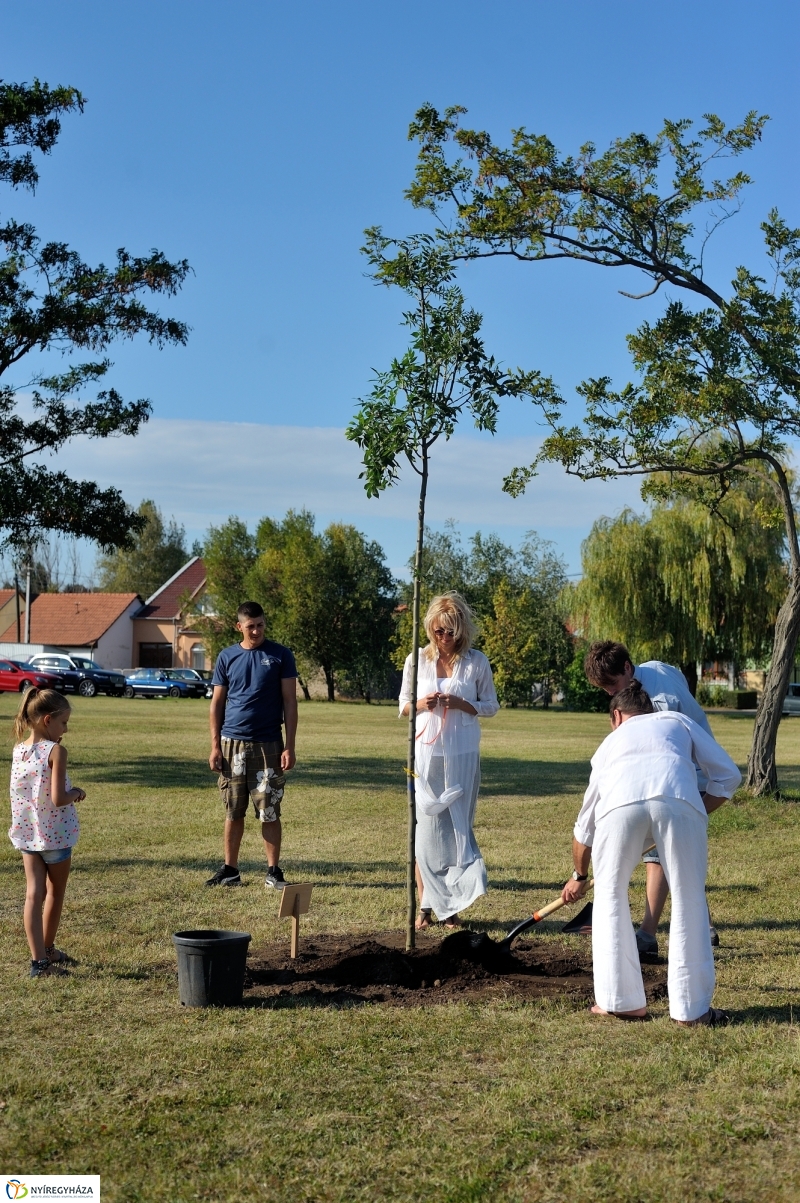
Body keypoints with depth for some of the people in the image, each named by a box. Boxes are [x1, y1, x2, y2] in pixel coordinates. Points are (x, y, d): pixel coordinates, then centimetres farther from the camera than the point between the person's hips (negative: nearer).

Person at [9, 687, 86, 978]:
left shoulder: (18, 750, 1)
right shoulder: (56, 751, -18)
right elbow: (58, 799, -23)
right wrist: (76, 793, -4)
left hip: (27, 833, 5)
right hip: (55, 834, -5)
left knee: (34, 894, 4)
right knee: (55, 894, 15)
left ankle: (38, 959, -2)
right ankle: (47, 951, 30)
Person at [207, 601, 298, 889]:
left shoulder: (280, 656, 1)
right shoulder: (227, 657, 7)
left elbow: (289, 702, 0)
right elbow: (217, 703, 9)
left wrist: (289, 746, -6)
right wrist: (215, 746, 1)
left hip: (268, 745, -2)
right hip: (232, 743, 2)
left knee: (270, 812, 1)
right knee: (233, 812, 7)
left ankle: (274, 871, 9)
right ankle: (230, 870, 16)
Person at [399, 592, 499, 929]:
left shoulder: (476, 662, 0)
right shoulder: (417, 660, 2)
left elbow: (492, 706, 5)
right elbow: (403, 704, 11)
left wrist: (461, 704, -13)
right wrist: (420, 705, -12)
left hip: (462, 756, 0)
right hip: (426, 753, 1)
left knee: (458, 826, 2)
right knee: (427, 827, 2)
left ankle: (451, 906, 9)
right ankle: (425, 905, 9)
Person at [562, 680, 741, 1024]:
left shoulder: (611, 742, 41)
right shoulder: (678, 721, 38)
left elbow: (585, 825, 48)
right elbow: (728, 775, 25)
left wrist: (579, 876, 61)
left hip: (621, 803, 1)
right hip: (679, 801, -1)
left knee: (610, 897, 20)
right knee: (689, 903, 12)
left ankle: (622, 1000, 23)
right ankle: (692, 1007, 16)